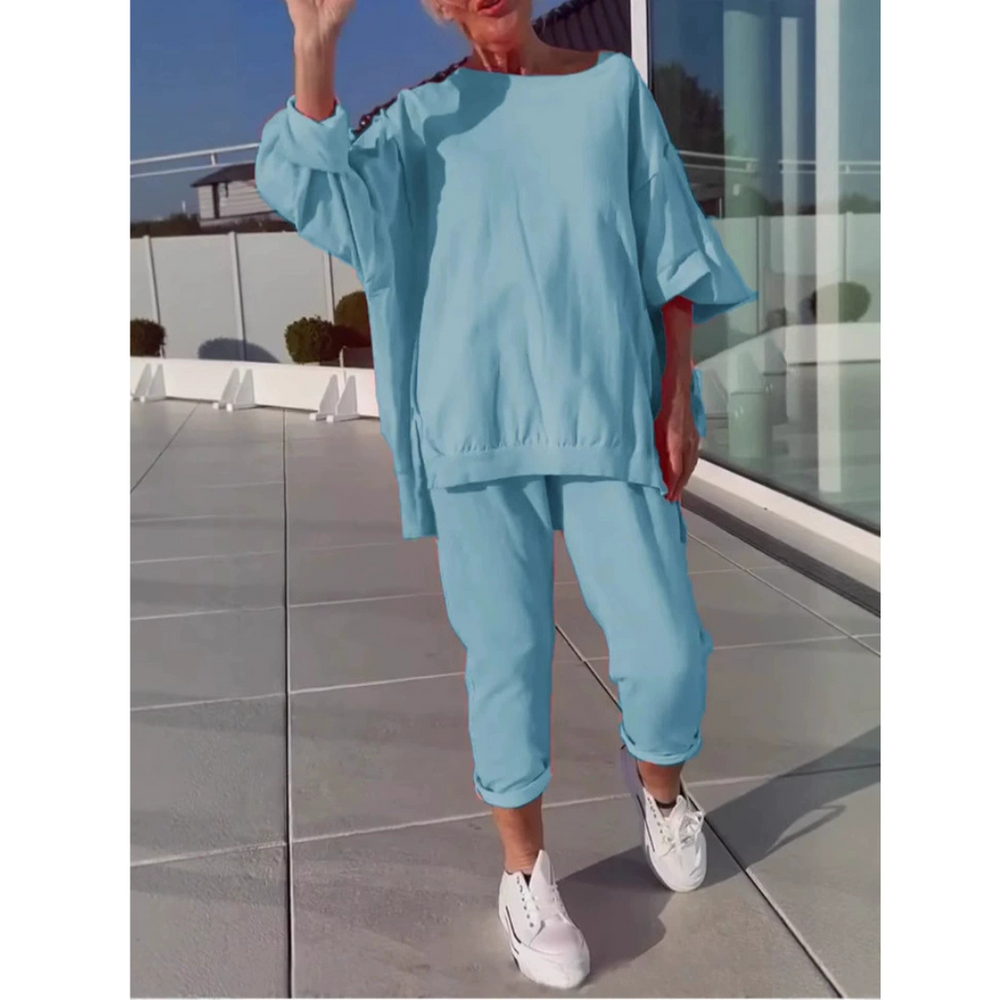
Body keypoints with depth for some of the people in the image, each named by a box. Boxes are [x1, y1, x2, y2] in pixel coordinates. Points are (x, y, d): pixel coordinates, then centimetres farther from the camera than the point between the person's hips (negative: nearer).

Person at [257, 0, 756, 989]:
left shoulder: (613, 85, 12)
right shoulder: (423, 119, 10)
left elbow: (669, 256, 9)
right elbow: (307, 185, -5)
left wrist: (677, 398, 3)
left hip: (607, 419, 1)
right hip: (476, 430, 0)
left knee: (665, 648, -1)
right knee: (506, 654, 4)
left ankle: (658, 781, 34)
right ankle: (524, 871, 23)